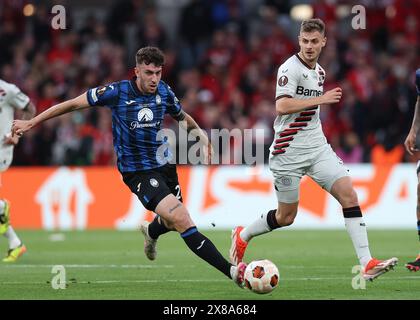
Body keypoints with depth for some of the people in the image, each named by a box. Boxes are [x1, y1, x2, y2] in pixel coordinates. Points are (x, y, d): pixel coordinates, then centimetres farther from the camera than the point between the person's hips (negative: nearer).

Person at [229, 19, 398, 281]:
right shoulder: (290, 68, -13)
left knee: (349, 194, -12)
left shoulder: (319, 72, 13)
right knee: (286, 217, 4)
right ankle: (242, 235, 33)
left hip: (317, 148, 7)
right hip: (289, 151, -7)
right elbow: (281, 106, -26)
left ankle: (367, 264, -16)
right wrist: (321, 99, -24)